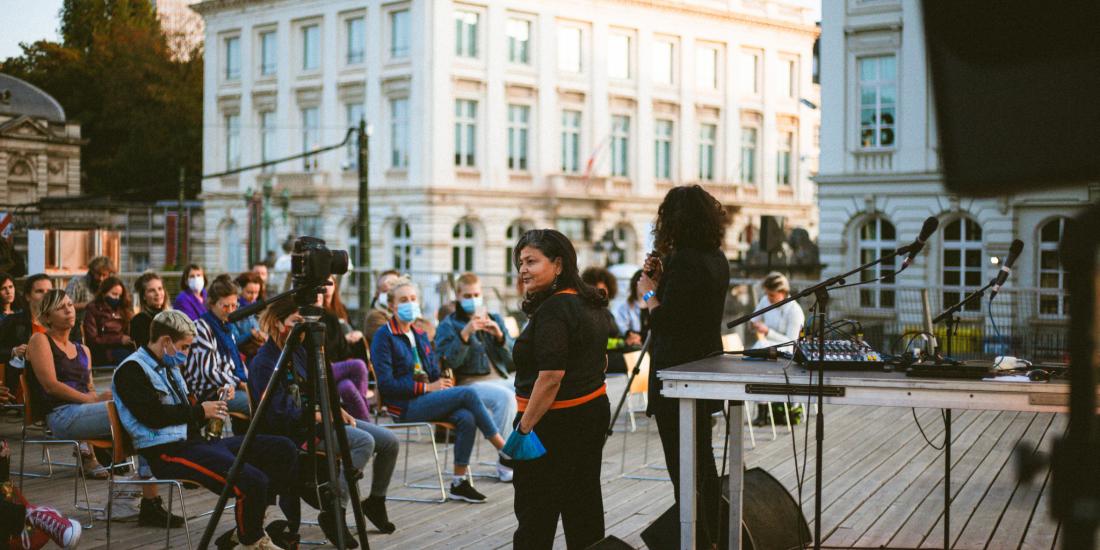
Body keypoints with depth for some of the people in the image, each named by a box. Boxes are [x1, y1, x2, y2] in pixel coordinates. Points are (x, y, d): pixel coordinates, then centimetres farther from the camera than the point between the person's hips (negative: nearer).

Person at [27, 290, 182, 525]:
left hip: (85, 411, 7)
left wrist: (100, 395, -3)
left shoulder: (83, 350, 28)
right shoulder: (40, 341, 7)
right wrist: (92, 398, -11)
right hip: (62, 416, -7)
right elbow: (50, 384, -6)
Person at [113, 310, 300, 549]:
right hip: (166, 451, -10)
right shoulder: (131, 370, -6)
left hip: (194, 441, 10)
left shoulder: (169, 367, 23)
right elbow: (152, 416, -18)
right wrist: (200, 411, -8)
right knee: (252, 481, -28)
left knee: (284, 449, 0)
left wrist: (210, 405, 6)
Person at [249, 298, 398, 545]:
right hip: (296, 430, -9)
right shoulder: (264, 362, -14)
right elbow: (281, 411, -19)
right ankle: (332, 513, -26)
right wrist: (320, 415, -15)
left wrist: (337, 409, 4)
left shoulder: (297, 349, 12)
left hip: (317, 417, 9)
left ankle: (376, 501, 18)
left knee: (389, 441, -2)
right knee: (364, 441, -30)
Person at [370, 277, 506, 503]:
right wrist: (427, 387, -17)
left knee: (466, 418, -23)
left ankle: (459, 483, -19)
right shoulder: (384, 337, -5)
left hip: (425, 400, 7)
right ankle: (505, 449, -12)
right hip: (404, 407, -7)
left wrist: (443, 382, -4)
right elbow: (386, 384, -14)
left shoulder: (420, 336, 19)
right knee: (467, 393, -21)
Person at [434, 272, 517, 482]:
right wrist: (465, 334, -19)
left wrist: (499, 335, -6)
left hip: (501, 379, 5)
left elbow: (512, 356, 12)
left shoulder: (495, 319, 22)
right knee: (505, 396, -35)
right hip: (469, 382, -4)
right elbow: (450, 361, -8)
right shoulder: (449, 325, 9)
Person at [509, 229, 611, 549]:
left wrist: (524, 427, -23)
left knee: (535, 511, -2)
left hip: (554, 423, -10)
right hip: (594, 411, 10)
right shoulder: (592, 303, 10)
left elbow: (550, 377, -26)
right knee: (584, 506, 16)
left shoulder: (552, 311, -20)